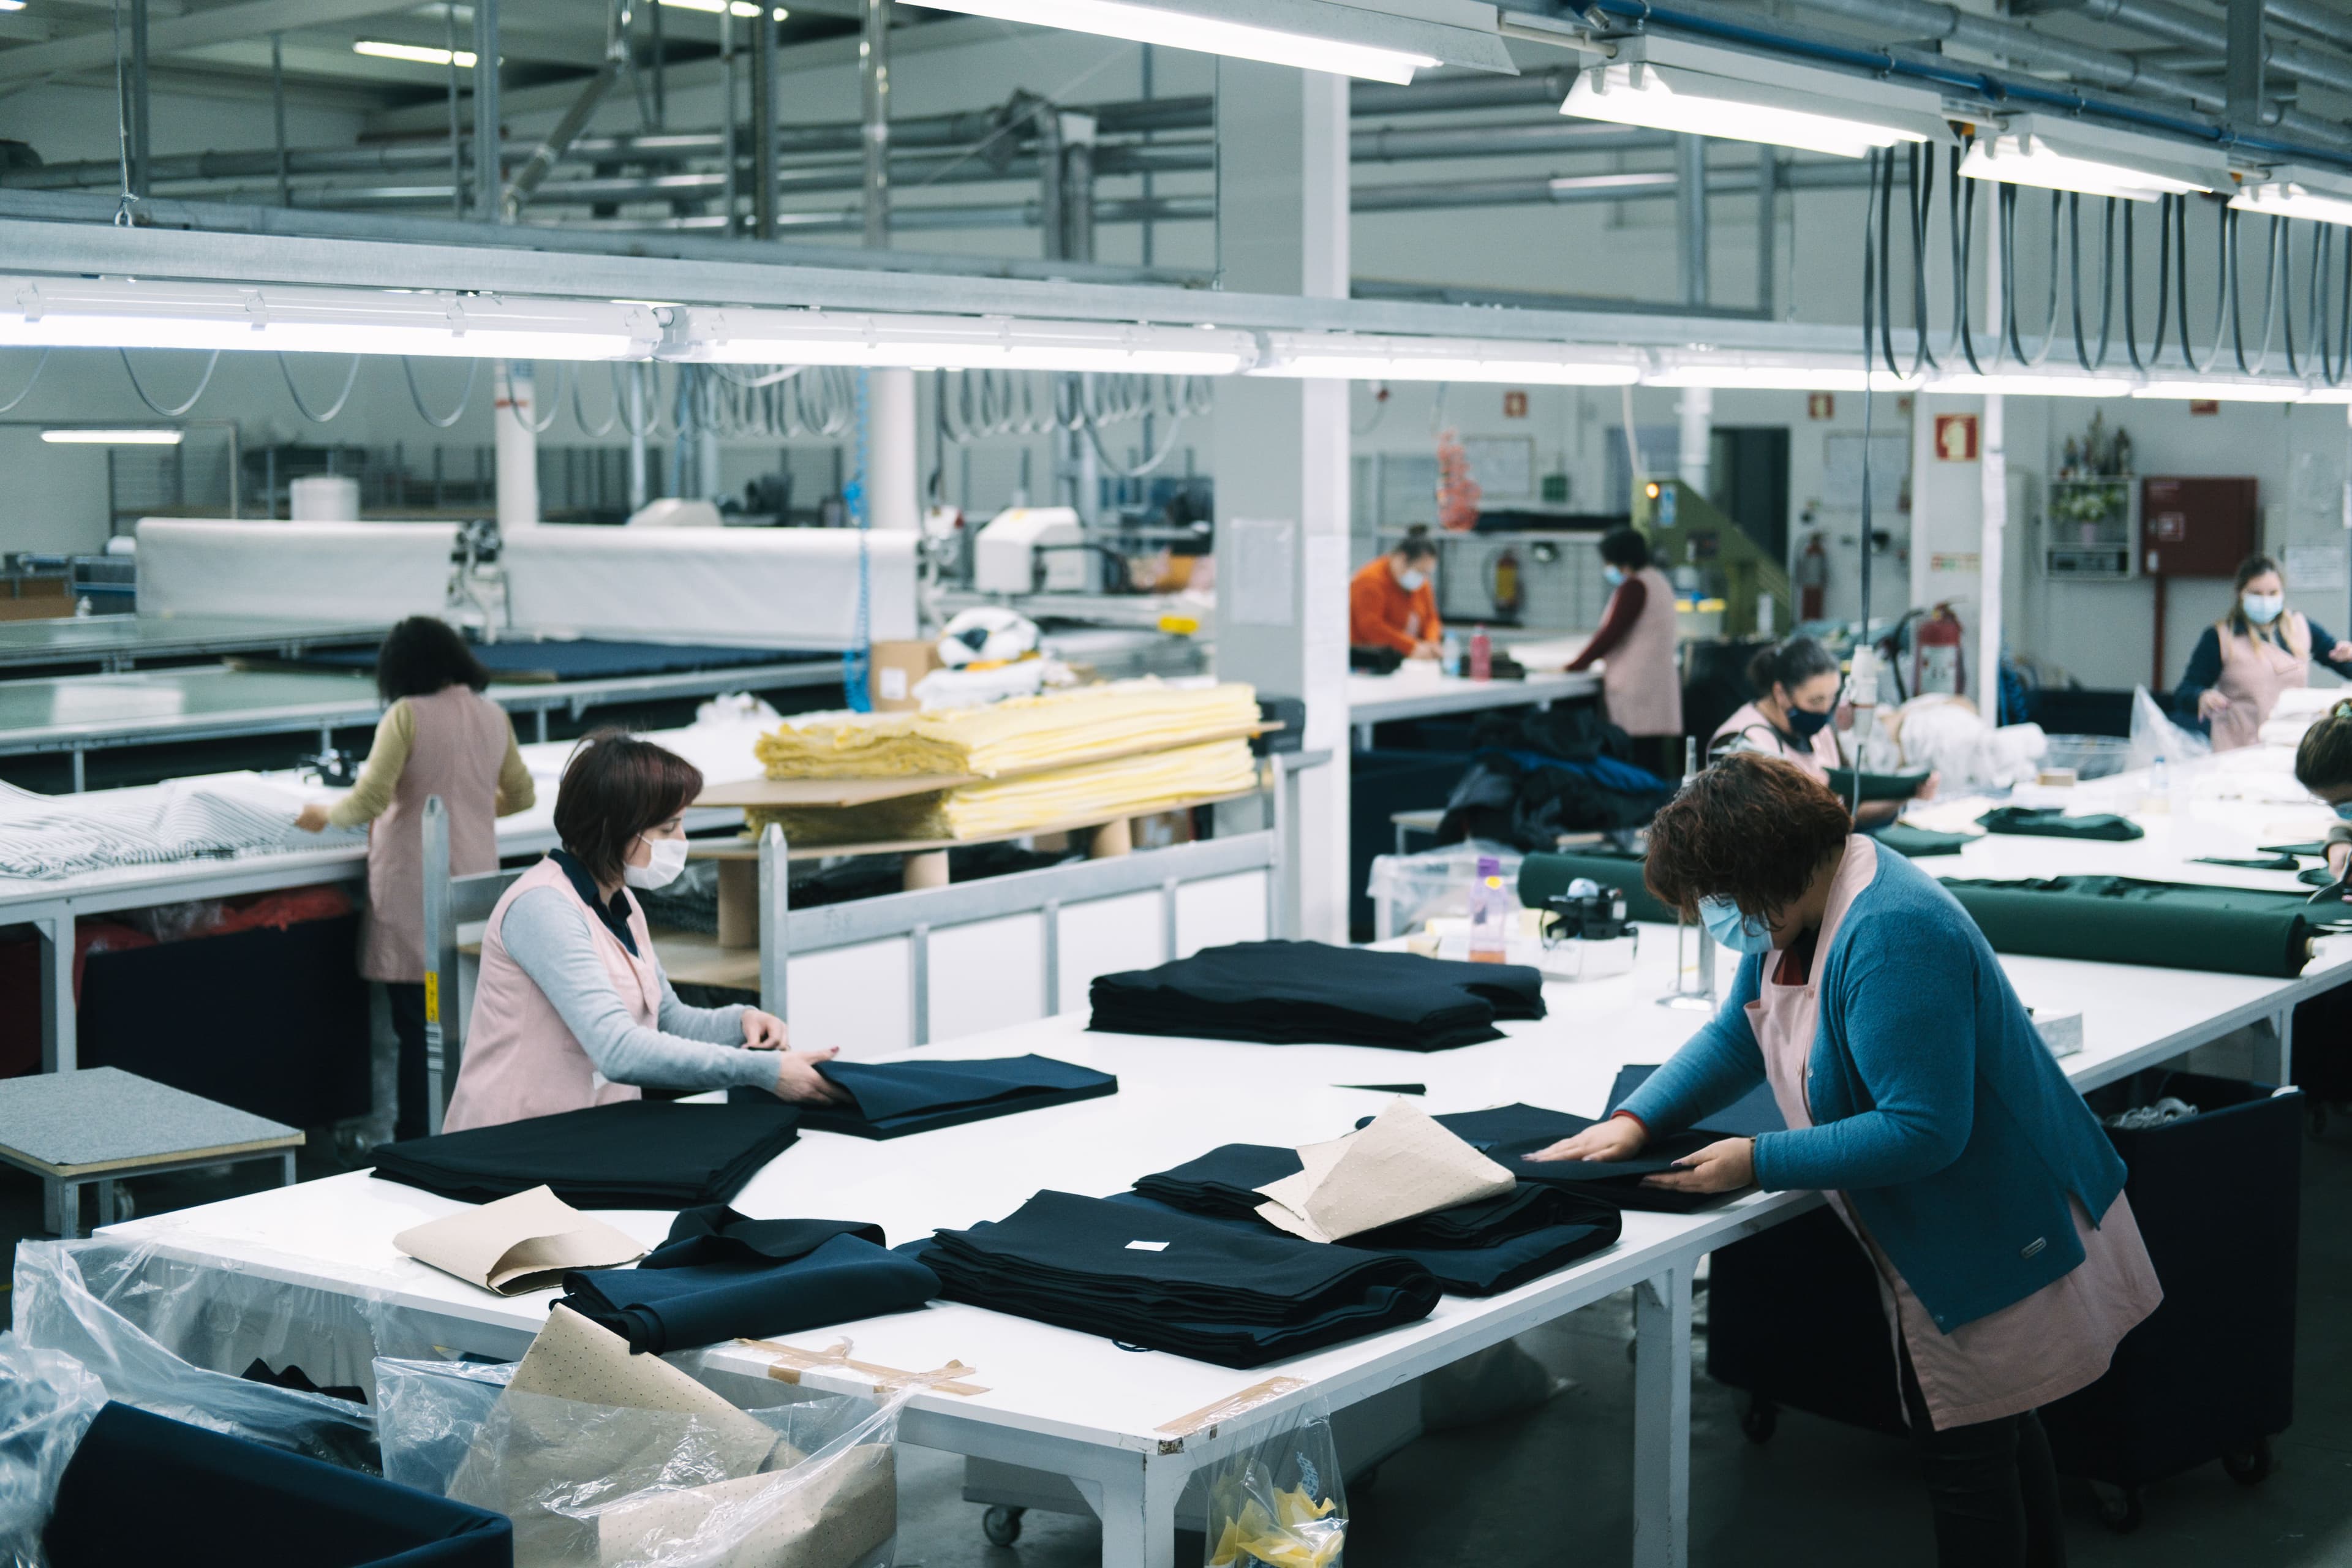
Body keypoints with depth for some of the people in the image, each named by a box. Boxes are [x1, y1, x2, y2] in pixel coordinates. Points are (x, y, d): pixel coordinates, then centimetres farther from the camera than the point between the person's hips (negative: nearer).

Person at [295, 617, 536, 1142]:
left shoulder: (408, 716, -10)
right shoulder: (492, 715, 7)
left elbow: (368, 802, -15)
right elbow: (522, 796, 19)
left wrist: (324, 815, 4)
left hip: (413, 886, -5)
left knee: (418, 1025, 0)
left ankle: (418, 1142, 3)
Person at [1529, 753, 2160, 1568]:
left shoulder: (1892, 938, -31)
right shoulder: (1795, 905, 0)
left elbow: (1923, 1130, -32)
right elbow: (1740, 1035, 14)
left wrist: (1759, 1163, -26)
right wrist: (1635, 1121, 2)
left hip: (2000, 1242, -10)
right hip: (1936, 1244, 10)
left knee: (1968, 1454, 0)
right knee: (1995, 1433, 24)